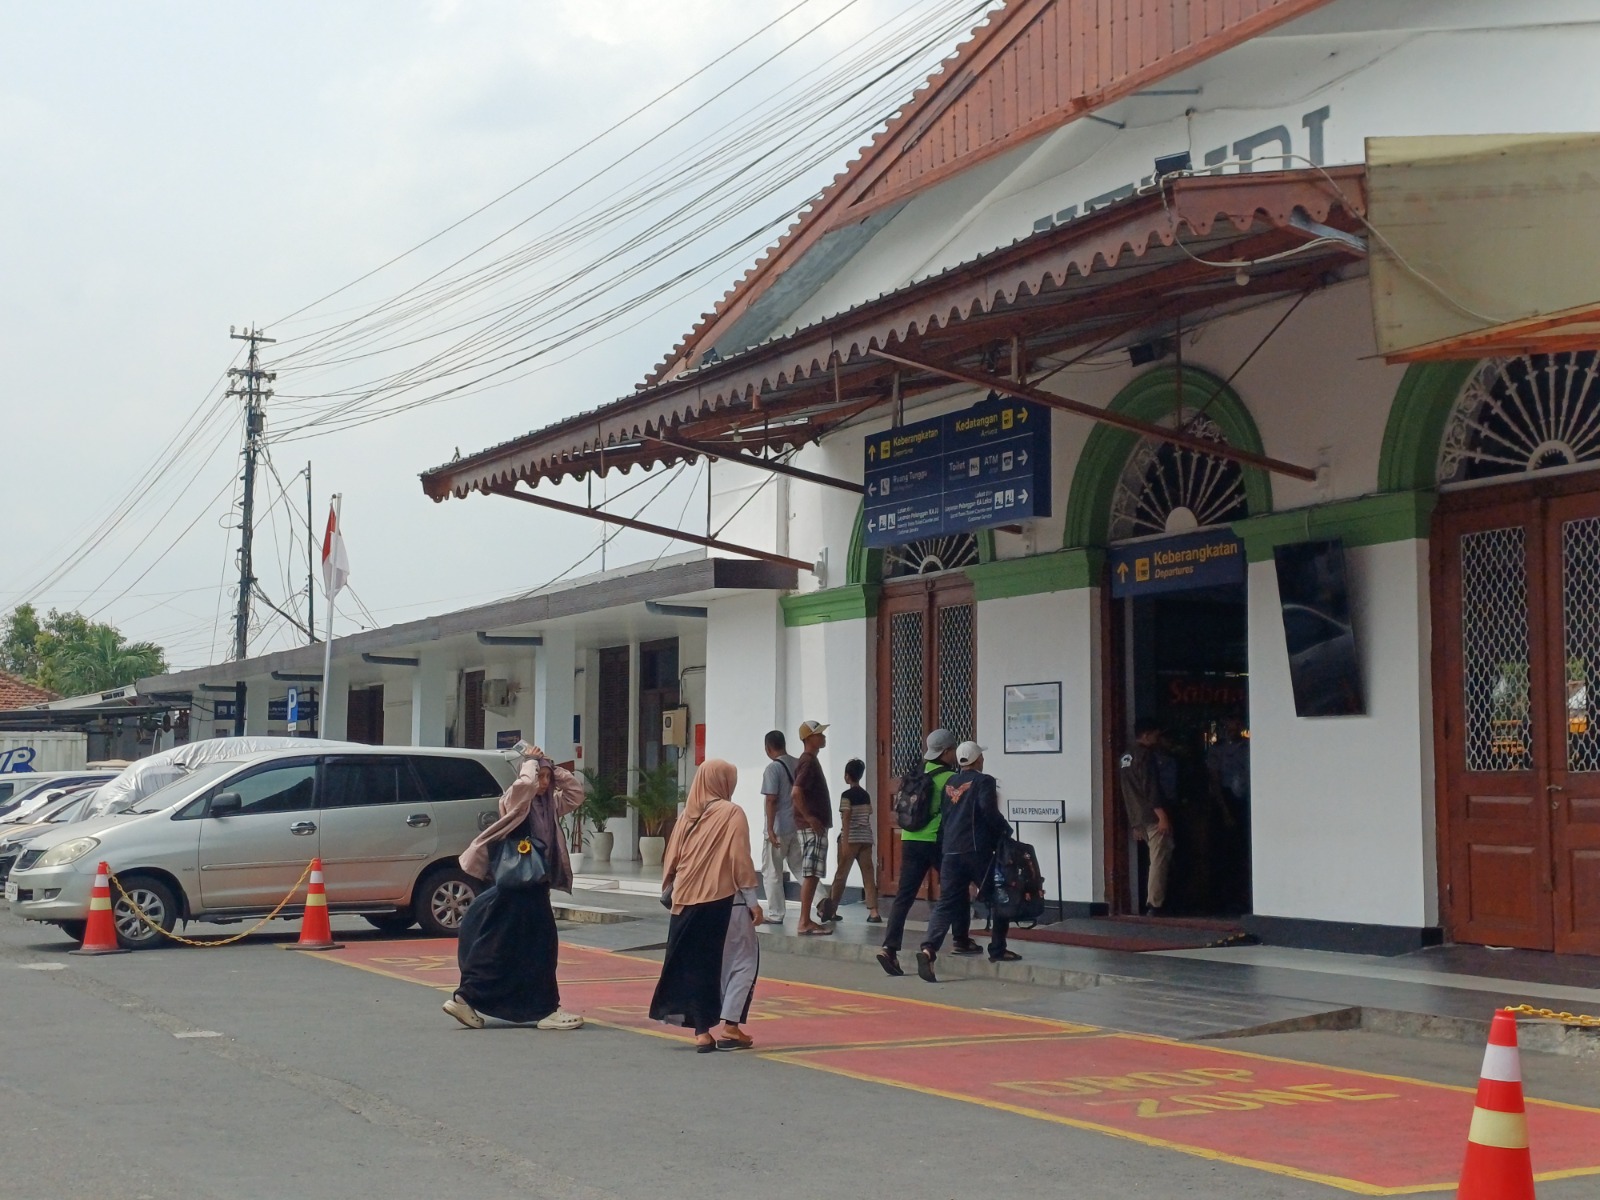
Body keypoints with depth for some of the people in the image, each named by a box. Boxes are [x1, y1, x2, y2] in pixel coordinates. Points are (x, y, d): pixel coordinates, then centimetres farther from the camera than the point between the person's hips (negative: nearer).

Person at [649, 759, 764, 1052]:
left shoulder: (688, 816, 6)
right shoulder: (731, 813, -8)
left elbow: (672, 859, 9)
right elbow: (740, 860, -11)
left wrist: (669, 892, 21)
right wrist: (752, 900, -6)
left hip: (689, 903, 5)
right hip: (725, 900, -5)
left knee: (697, 965, 10)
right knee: (741, 960, 7)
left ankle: (702, 1031, 9)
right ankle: (729, 1026, -1)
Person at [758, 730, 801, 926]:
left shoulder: (773, 768, -12)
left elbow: (771, 800, -18)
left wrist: (770, 829, -17)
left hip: (779, 828, -6)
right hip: (798, 826, 6)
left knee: (772, 872, 5)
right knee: (800, 868, 13)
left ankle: (775, 914, 6)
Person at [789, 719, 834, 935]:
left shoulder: (809, 761, 17)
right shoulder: (808, 762, -14)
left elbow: (798, 792, 23)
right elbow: (796, 792, -26)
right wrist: (809, 818, -20)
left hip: (815, 826, 10)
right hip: (812, 827, -10)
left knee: (811, 875, 11)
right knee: (810, 874, -9)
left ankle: (807, 920, 15)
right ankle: (804, 923, -9)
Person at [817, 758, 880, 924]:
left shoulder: (847, 795, -6)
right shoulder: (866, 795, 12)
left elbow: (846, 819, -12)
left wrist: (845, 842, -15)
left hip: (851, 839, -5)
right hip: (866, 839, 5)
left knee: (841, 875, 4)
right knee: (868, 875, 0)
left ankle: (828, 910, 14)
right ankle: (874, 912, -8)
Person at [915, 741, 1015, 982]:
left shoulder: (949, 784, 14)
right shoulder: (983, 782, -4)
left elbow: (943, 815, 16)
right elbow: (989, 811, -18)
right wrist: (1005, 830, -4)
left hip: (950, 852, 5)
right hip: (978, 851, -5)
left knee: (946, 904, 1)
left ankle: (928, 948, -20)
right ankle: (997, 949, 17)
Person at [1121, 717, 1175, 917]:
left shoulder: (1127, 758, 18)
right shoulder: (1146, 755, -10)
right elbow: (1151, 788, -19)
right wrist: (1163, 815, -21)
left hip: (1138, 818, 9)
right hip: (1153, 817, -9)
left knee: (1160, 859, 15)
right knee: (1159, 860, -7)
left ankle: (1154, 903, 13)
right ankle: (1154, 906, -9)